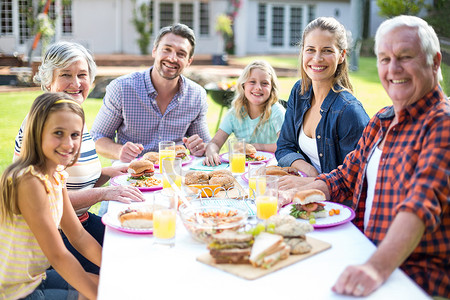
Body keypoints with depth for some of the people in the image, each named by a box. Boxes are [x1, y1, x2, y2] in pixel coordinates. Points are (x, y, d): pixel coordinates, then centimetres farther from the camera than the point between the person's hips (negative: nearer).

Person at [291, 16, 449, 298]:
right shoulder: (381, 121, 13)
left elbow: (423, 202, -28)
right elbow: (345, 177, 17)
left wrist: (379, 267, -42)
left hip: (419, 271, -7)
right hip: (366, 255, 7)